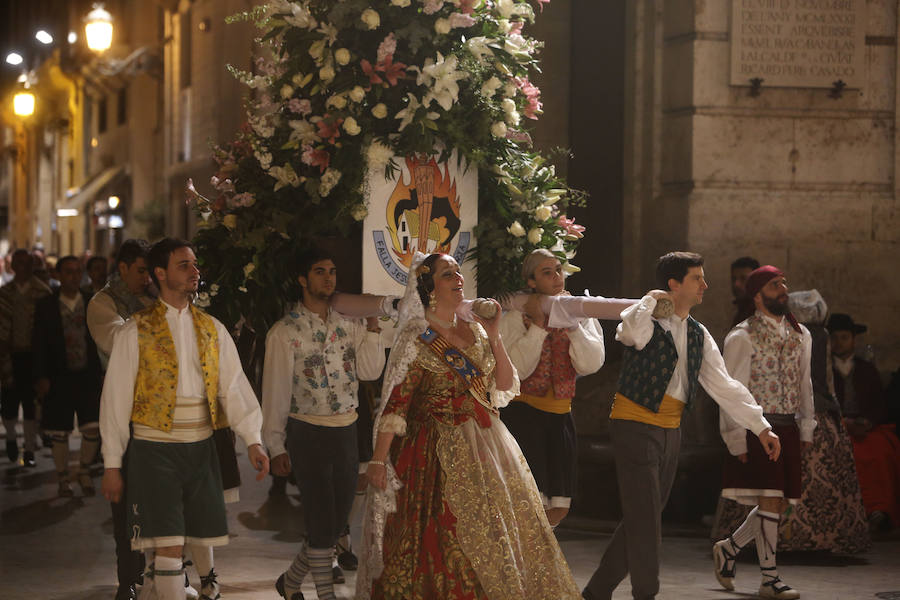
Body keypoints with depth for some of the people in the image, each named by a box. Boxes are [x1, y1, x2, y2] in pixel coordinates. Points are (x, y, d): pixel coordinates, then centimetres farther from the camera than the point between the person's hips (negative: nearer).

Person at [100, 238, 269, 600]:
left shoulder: (211, 330, 10)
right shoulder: (137, 332, -3)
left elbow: (234, 387, 4)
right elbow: (115, 399, -2)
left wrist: (253, 441, -8)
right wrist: (112, 464, -3)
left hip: (201, 447, 4)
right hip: (155, 450, -4)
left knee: (202, 532, 15)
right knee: (169, 544, -11)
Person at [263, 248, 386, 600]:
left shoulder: (348, 325, 7)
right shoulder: (285, 332, -7)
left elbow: (370, 371, -2)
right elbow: (275, 391, -5)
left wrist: (372, 327, -9)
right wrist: (276, 446, -5)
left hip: (346, 430, 5)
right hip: (308, 433, -5)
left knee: (337, 521, 11)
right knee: (322, 523, -6)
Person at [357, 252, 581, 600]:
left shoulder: (474, 331, 10)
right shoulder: (416, 339, -7)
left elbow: (504, 388, 6)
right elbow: (395, 403, -12)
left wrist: (494, 336, -4)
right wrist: (378, 460, -18)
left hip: (486, 450, 6)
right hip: (439, 456, -6)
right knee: (448, 548, -6)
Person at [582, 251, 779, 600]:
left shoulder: (698, 335, 12)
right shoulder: (648, 322, -11)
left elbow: (724, 386, 9)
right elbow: (631, 331, -38)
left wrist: (760, 426, 2)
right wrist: (651, 299, -19)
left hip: (669, 432, 8)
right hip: (635, 427, -8)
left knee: (642, 520, 10)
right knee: (644, 518, -9)